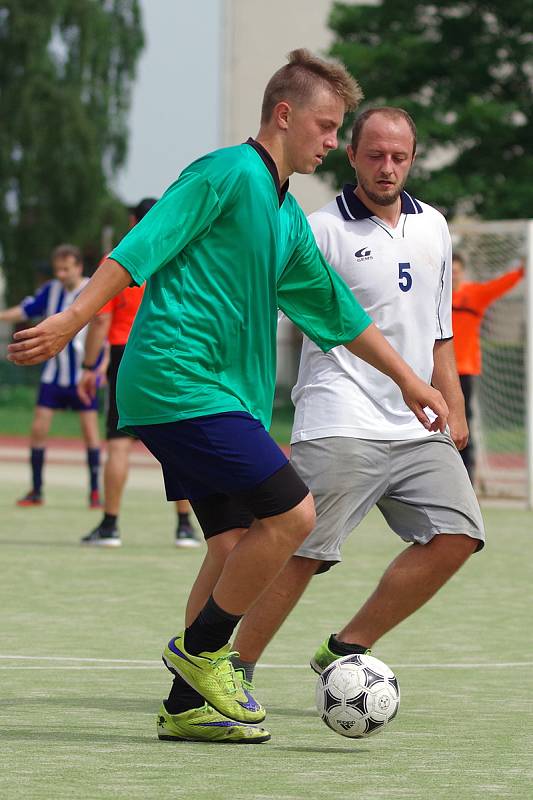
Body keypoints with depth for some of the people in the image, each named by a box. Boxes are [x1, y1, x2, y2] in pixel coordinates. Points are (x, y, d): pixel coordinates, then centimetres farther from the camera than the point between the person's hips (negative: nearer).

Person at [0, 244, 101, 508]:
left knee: (90, 430, -5)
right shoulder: (51, 290, 3)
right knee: (38, 429, 0)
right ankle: (36, 491, 9)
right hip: (53, 375, 4)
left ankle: (95, 493, 5)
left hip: (83, 375, -4)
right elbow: (26, 310, 14)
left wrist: (103, 364, -19)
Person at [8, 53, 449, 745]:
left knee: (233, 545, 8)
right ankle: (201, 650, 0)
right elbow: (140, 249, -14)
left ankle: (187, 707, 12)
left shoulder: (289, 220, 20)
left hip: (222, 395, 10)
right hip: (180, 381, -10)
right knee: (291, 513, -13)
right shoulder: (229, 173, -8)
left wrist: (408, 380, 32)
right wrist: (72, 322, -21)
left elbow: (339, 313, 29)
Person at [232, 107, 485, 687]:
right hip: (341, 426, -6)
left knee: (457, 535, -7)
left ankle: (344, 651, 5)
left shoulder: (432, 226, 15)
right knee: (306, 552, -13)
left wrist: (452, 407, 21)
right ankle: (234, 669, 1)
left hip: (417, 428, 6)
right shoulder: (322, 231, -5)